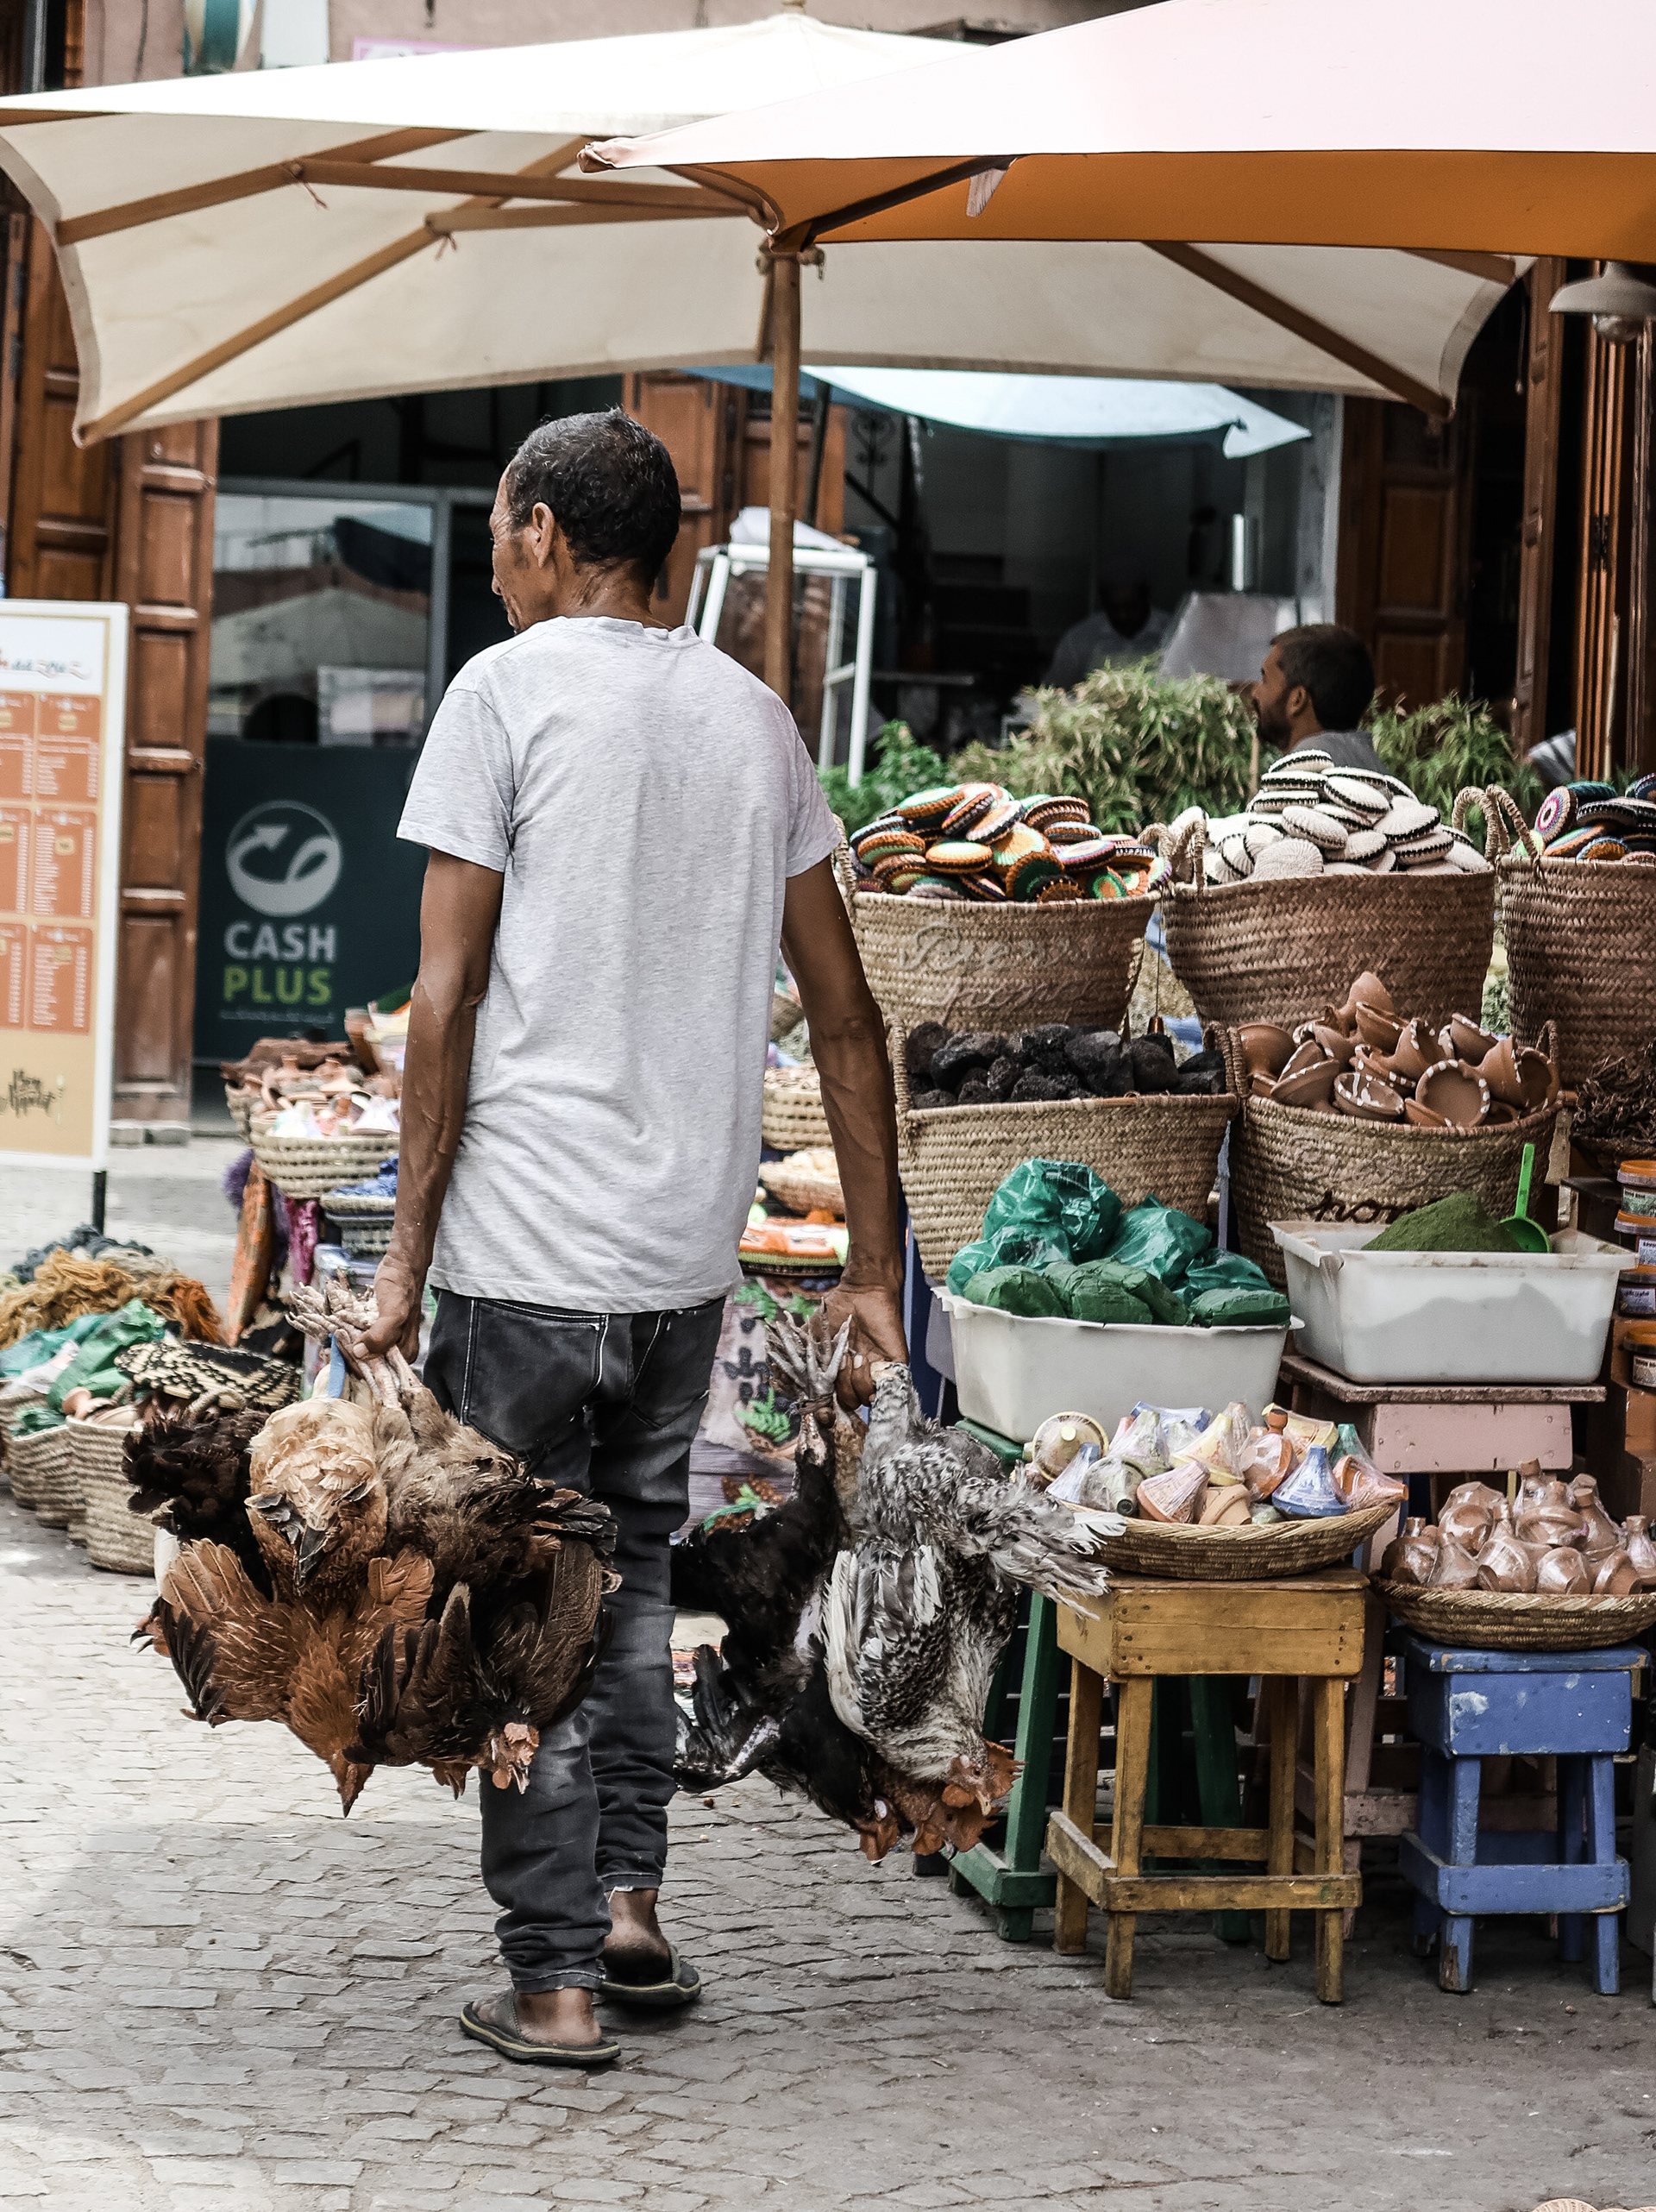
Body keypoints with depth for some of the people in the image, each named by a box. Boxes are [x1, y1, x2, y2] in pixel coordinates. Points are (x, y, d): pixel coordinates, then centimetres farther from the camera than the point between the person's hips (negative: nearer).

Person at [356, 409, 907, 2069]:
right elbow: (845, 1016, 10)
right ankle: (629, 1906, 22)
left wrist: (405, 1250, -6)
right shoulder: (755, 715, 10)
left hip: (528, 1246, -5)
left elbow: (449, 994, -10)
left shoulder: (505, 692, -5)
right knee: (631, 1568, 22)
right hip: (689, 1247, 5)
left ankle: (555, 1981, 7)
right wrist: (873, 1267, 14)